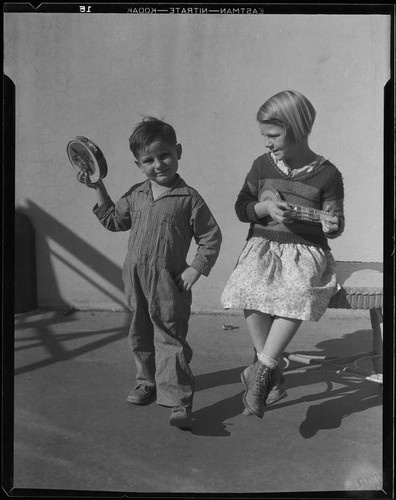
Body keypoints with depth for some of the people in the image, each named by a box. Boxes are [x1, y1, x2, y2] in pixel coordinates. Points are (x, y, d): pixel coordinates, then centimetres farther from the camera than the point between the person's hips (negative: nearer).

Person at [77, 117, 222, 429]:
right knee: (140, 337, 19)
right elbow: (114, 221, 20)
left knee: (171, 340, -3)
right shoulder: (135, 195, 7)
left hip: (169, 283, -6)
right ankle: (148, 382, 40)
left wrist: (196, 268, -13)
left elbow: (211, 237, -4)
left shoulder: (189, 198, -8)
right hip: (136, 280, 6)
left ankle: (179, 401, 3)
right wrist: (99, 190, 13)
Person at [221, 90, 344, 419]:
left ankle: (262, 368, -21)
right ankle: (273, 376, -12)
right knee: (248, 289, -26)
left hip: (307, 250, -2)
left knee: (299, 294, -33)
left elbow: (335, 221, 7)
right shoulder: (262, 166, 8)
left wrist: (331, 225, -17)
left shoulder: (327, 174, 0)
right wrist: (266, 208, -10)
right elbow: (241, 208, 9)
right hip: (264, 246, 3)